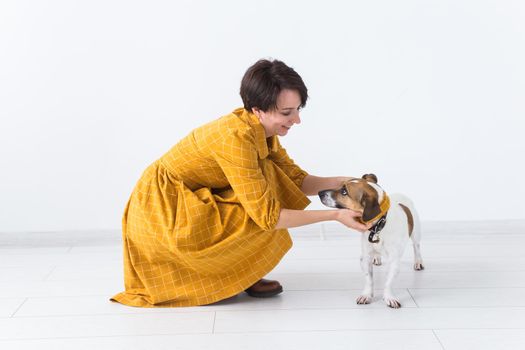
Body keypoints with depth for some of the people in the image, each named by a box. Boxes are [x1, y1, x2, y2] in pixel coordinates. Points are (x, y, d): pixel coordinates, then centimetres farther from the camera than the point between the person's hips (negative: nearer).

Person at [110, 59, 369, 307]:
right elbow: (267, 215, -29)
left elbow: (296, 180, 4)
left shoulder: (263, 130, -3)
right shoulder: (236, 136, -30)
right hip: (161, 210, -9)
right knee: (262, 223, -20)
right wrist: (335, 215, -26)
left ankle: (240, 274, 4)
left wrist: (340, 182, -14)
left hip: (189, 199, 9)